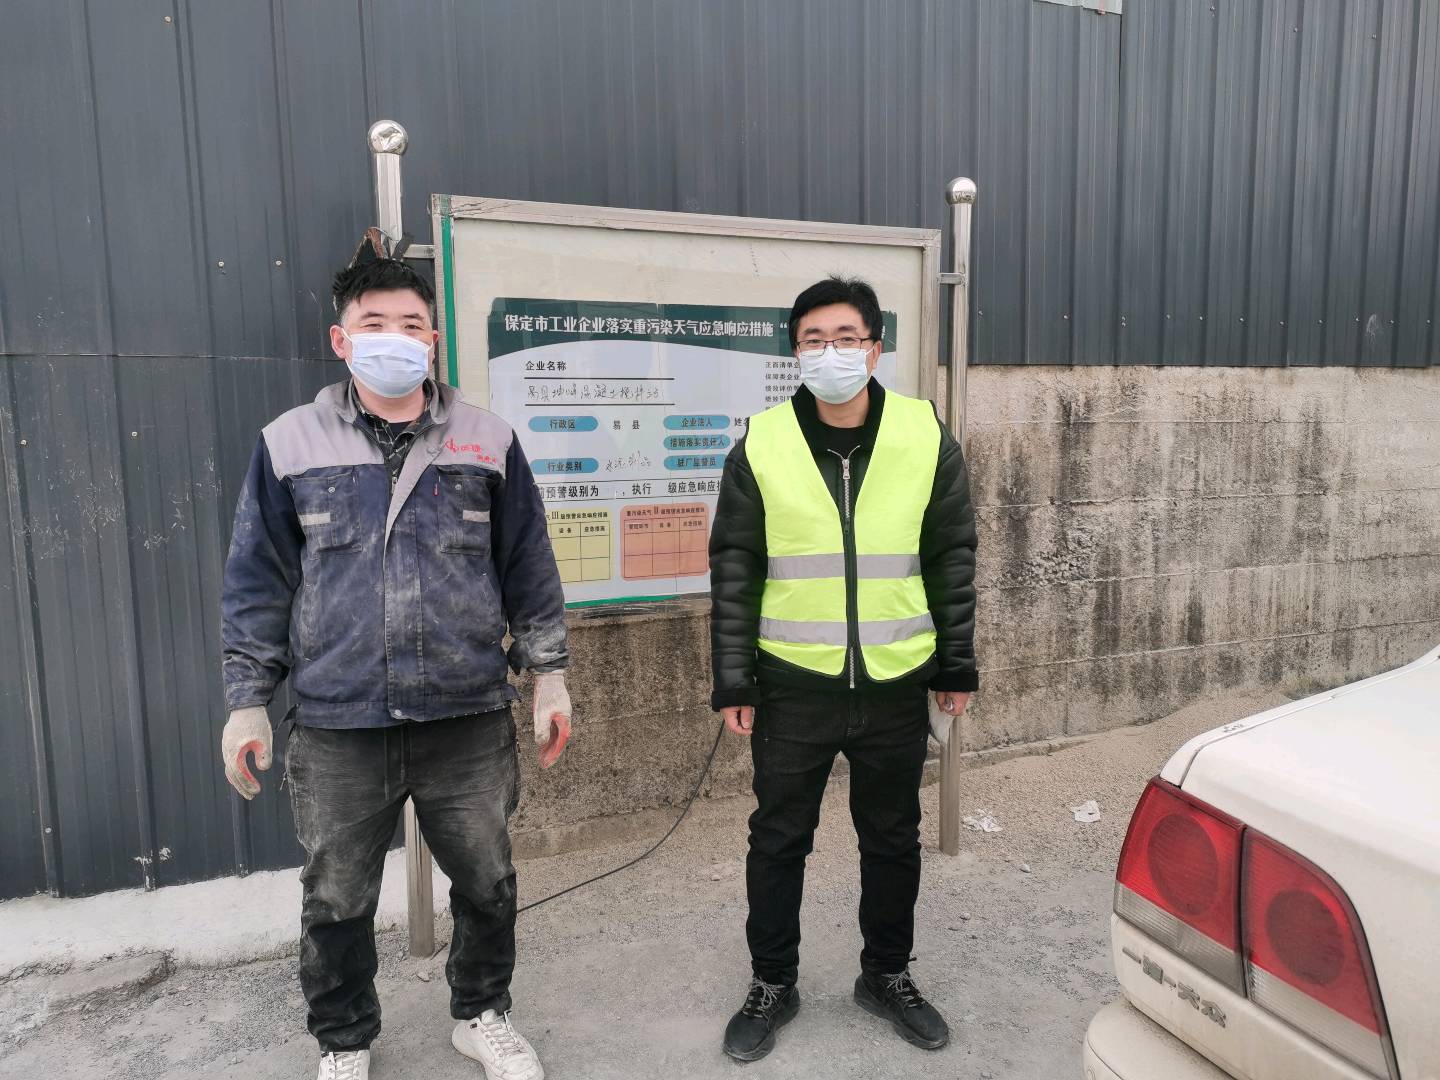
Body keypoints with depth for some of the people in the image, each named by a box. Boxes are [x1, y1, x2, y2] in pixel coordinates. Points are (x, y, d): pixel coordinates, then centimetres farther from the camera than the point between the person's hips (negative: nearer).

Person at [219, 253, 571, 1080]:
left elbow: (530, 569, 6)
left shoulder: (487, 440, 2)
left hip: (470, 721, 1)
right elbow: (259, 584, 5)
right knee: (337, 902, 13)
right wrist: (248, 702, 4)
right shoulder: (290, 444, 1)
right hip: (339, 730, 0)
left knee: (487, 883, 14)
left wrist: (550, 677, 5)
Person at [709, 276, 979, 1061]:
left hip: (897, 685, 1)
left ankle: (887, 975, 39)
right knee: (778, 840, 12)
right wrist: (732, 682, -4)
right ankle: (772, 985, 33)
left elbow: (952, 559, 4)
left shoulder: (926, 438, -1)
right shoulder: (761, 446, -4)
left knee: (892, 839, 16)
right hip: (793, 686, -1)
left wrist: (957, 666, 4)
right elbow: (733, 573, -1)